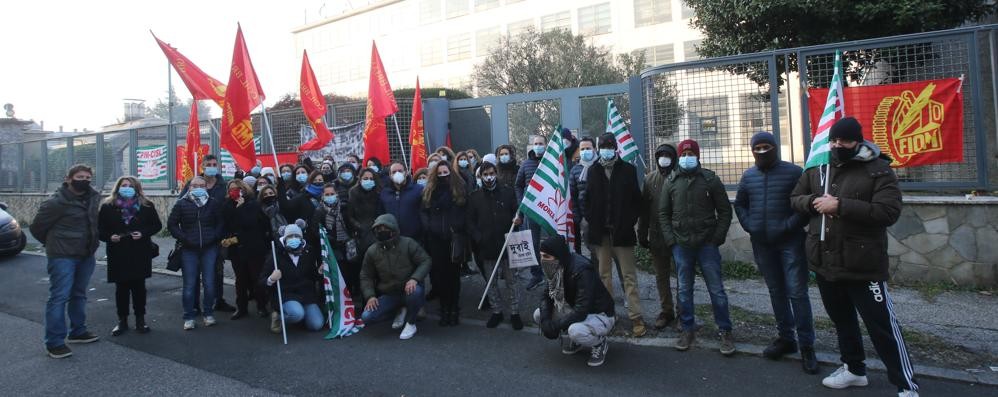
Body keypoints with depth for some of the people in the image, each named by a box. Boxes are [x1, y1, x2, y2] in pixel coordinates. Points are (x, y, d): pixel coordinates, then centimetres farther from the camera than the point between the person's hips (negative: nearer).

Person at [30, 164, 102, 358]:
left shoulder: (94, 198, 2)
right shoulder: (56, 202, -16)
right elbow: (37, 227, -6)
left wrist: (92, 243, 11)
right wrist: (54, 244, 5)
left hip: (86, 256, 7)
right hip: (63, 257, -7)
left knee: (79, 295, 17)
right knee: (59, 297, -6)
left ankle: (78, 331, 30)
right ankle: (54, 342, -1)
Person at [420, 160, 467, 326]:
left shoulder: (460, 190, 4)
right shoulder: (429, 191, 10)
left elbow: (466, 213, 3)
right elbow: (423, 212, 11)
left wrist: (458, 228, -9)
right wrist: (427, 226, -4)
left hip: (454, 238, -2)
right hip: (435, 238, 2)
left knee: (453, 273, 4)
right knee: (438, 273, 1)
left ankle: (454, 308, 14)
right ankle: (444, 307, 12)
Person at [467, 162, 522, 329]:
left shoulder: (508, 192, 2)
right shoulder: (475, 196, 4)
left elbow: (517, 213, 7)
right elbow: (470, 222, 3)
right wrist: (478, 239, -8)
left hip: (506, 244, -1)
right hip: (486, 246, 1)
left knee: (511, 280, 6)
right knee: (491, 282, 11)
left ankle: (514, 312, 17)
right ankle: (496, 311, 25)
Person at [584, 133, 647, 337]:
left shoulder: (628, 170, -1)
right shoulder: (593, 171, 5)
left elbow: (636, 200, 0)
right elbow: (588, 199, 9)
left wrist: (629, 223, -7)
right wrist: (591, 221, -1)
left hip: (622, 232, -2)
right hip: (600, 232, 2)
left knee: (629, 275, 1)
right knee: (604, 274, 10)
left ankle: (636, 317, 4)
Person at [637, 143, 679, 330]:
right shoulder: (650, 178, 6)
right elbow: (644, 208, 8)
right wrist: (642, 234, 6)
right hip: (657, 236, 4)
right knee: (661, 275, 12)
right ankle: (666, 311, 24)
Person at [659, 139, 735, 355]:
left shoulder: (710, 179, 1)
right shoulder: (671, 182, 6)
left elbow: (725, 211, 2)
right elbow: (663, 213, 9)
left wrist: (717, 238, -6)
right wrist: (670, 239, -1)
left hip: (707, 245, -2)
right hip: (681, 246, 2)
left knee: (716, 289, 3)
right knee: (684, 290, 9)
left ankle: (725, 331, 14)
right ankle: (688, 329, 21)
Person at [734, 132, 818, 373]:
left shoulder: (793, 172, -5)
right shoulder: (748, 176, 9)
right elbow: (739, 204, 19)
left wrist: (790, 226, -15)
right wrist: (748, 226, 4)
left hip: (790, 242, -4)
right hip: (762, 244, 5)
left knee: (797, 293, -6)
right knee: (776, 292, 12)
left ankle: (806, 346, 2)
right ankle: (785, 337, 23)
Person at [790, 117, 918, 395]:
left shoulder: (878, 170, -9)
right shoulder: (816, 169, 7)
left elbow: (889, 211, -20)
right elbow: (794, 199, 13)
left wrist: (840, 205, -25)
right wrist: (813, 201, -10)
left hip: (863, 265, -6)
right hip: (825, 262, 6)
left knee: (882, 325, -2)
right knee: (842, 320, 21)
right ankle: (854, 369, 39)